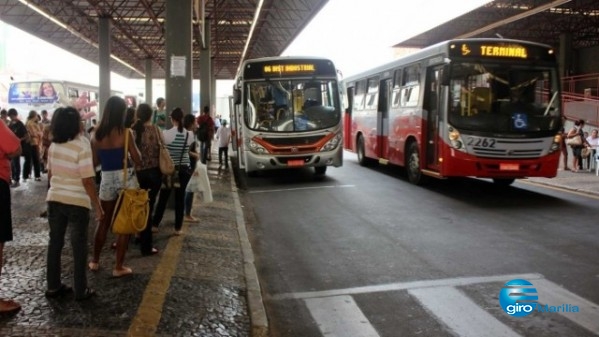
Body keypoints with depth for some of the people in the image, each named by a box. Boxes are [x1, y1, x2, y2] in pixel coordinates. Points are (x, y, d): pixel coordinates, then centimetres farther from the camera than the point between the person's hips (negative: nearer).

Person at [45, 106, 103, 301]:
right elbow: (88, 181, -19)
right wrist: (98, 206, -13)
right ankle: (80, 291, 11)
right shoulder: (82, 146, -17)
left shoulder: (53, 146, 3)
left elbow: (50, 174, 13)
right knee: (79, 247, 4)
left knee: (55, 243, 13)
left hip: (54, 199, 6)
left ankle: (53, 286, 23)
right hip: (77, 202, -6)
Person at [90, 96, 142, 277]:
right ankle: (118, 267, 10)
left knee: (103, 222, 20)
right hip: (126, 179, -4)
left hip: (107, 180, 4)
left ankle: (95, 261, 31)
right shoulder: (125, 132, -11)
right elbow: (138, 160, -9)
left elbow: (94, 162, 6)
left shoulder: (97, 134, 1)